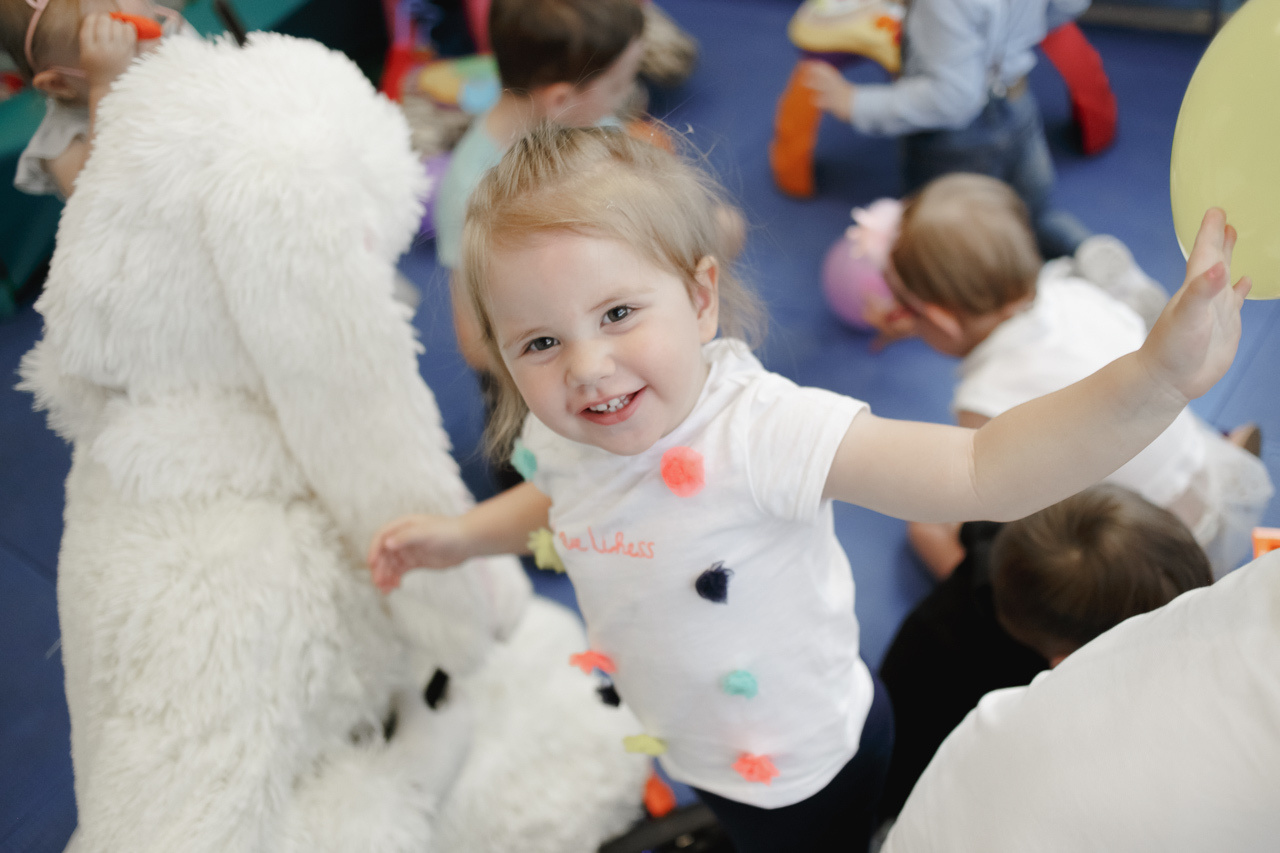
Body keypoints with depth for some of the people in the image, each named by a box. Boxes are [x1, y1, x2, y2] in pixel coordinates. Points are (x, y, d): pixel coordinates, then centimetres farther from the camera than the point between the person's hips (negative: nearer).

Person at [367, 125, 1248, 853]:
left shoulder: (761, 432, -37)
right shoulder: (556, 436, -16)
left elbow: (977, 473, -46)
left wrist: (1155, 377, -58)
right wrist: (462, 535, -1)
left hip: (807, 769, -5)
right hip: (688, 747, 6)